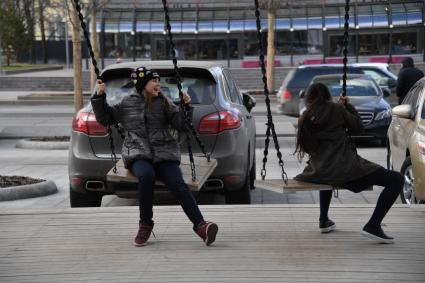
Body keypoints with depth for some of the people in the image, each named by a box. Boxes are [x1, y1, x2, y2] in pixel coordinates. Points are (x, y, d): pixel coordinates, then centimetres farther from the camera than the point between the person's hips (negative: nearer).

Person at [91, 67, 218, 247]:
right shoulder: (127, 103, 15)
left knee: (178, 184, -26)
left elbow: (181, 124, 10)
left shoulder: (163, 103, 15)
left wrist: (185, 107, -5)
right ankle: (145, 224, -20)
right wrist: (99, 97, 10)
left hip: (164, 153, 1)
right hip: (137, 154, -1)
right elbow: (104, 118, 21)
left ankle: (200, 225, -39)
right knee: (146, 175, -36)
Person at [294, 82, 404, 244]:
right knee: (397, 180, -2)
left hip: (318, 173, 6)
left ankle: (324, 221, 38)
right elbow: (358, 127, 9)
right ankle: (373, 226, -11)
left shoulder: (304, 120, 10)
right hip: (345, 168, -6)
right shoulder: (336, 109, 0)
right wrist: (348, 106, 19)